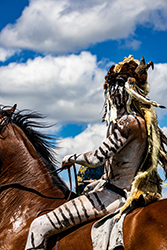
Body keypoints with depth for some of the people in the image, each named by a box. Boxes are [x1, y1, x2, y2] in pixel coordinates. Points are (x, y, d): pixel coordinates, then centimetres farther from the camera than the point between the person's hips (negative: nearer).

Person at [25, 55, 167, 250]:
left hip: (113, 195, -11)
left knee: (39, 227, -14)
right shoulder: (146, 122, 10)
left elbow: (98, 158, -27)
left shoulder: (129, 122, -20)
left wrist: (71, 158, -5)